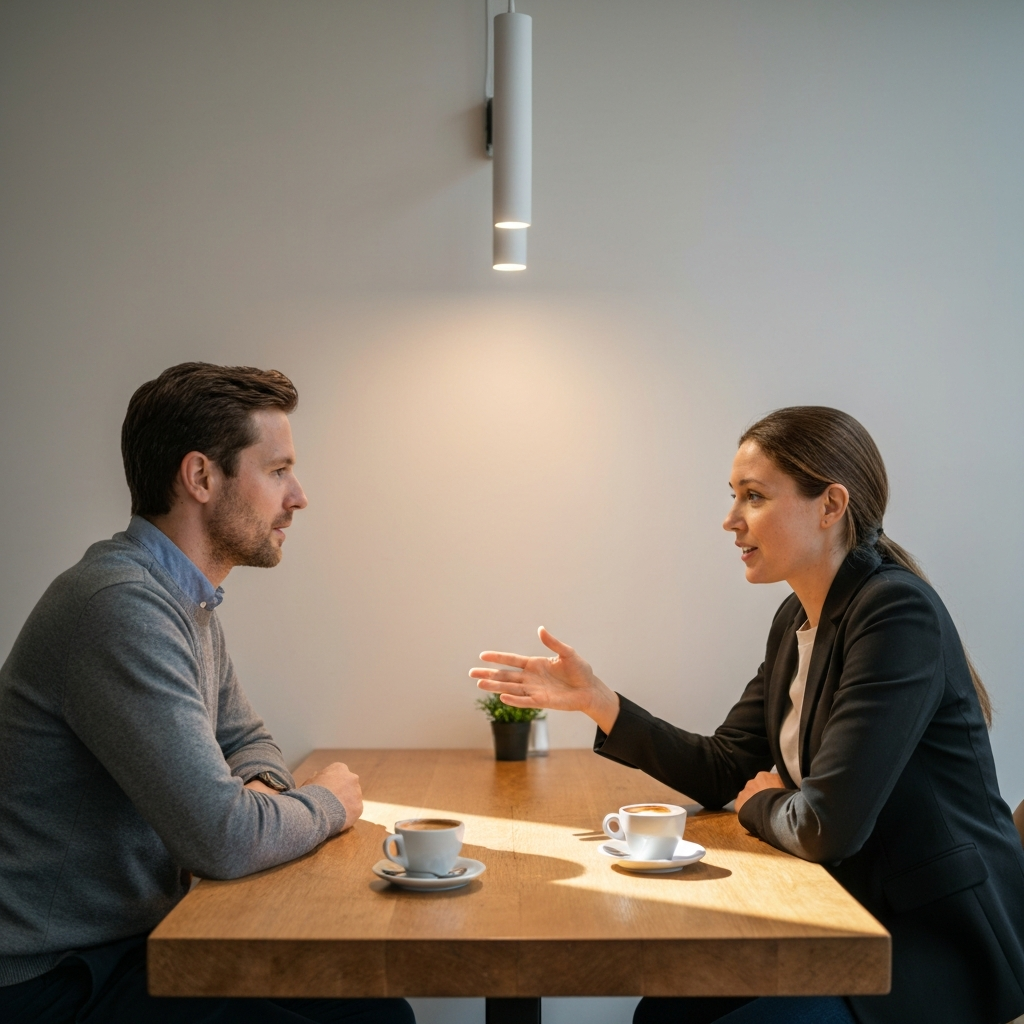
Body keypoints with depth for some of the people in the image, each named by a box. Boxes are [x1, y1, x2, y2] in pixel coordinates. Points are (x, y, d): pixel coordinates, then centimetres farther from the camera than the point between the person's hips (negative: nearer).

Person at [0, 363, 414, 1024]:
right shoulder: (122, 606, -25)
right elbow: (222, 839, -28)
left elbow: (246, 739, 24)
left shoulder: (188, 599, 10)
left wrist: (261, 790, -1)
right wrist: (326, 804, -6)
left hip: (137, 938, 10)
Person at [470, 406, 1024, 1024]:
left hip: (942, 949, -8)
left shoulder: (899, 614, -22)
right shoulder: (798, 619, 7)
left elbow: (826, 824, -27)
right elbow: (724, 774, 8)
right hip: (860, 918, 8)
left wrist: (761, 804, -5)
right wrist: (594, 699, 1)